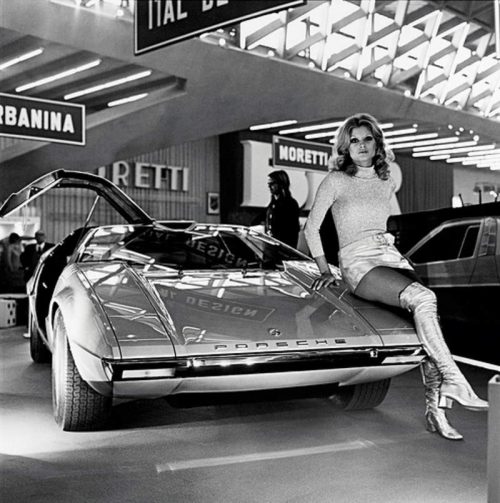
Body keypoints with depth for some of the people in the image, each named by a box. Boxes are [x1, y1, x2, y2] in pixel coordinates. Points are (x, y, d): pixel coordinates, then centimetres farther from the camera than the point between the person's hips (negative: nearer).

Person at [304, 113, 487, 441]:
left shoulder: (387, 182, 17)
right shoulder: (336, 180, 2)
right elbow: (311, 228, 3)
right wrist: (325, 271, -1)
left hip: (393, 258, 5)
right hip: (360, 265, -5)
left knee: (428, 315, -21)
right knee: (423, 298, -30)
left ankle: (435, 408, -20)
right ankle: (455, 383, -30)